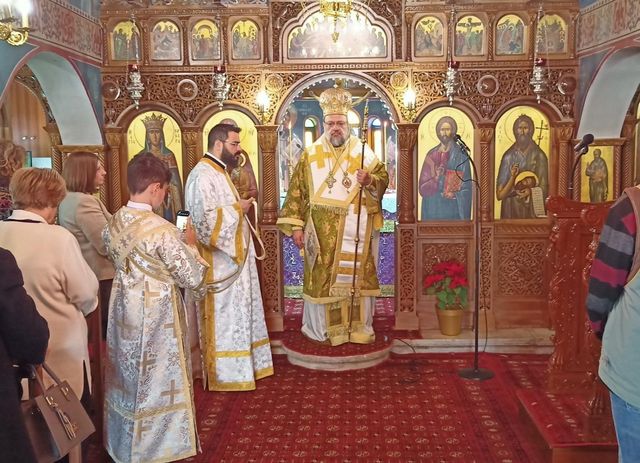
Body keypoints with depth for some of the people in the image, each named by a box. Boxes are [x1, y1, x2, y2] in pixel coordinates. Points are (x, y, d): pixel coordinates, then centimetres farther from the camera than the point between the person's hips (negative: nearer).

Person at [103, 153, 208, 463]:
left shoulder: (113, 224, -2)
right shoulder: (162, 231, -23)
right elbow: (193, 278, -17)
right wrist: (190, 245, 0)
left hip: (124, 312, 7)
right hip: (157, 316, -7)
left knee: (129, 379, 21)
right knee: (157, 381, 11)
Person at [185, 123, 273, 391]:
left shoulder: (218, 172, 14)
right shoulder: (203, 175, -19)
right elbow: (205, 219, -28)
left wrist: (240, 206, 7)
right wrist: (237, 208, -18)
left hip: (232, 257, 11)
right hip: (219, 262, -10)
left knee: (235, 312, 16)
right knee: (223, 316, -2)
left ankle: (238, 365, 28)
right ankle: (223, 375, 10)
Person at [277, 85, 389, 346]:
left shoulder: (362, 152, 7)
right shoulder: (311, 155, 4)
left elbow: (383, 178, 8)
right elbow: (297, 191, 1)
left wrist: (369, 181, -15)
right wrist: (296, 225, -5)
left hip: (356, 230, 1)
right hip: (322, 232, -1)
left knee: (356, 276, 5)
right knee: (323, 278, 3)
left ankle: (358, 327, 17)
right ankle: (322, 329, 15)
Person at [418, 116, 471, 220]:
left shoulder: (460, 154, -2)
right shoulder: (431, 154, 10)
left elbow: (465, 187, -7)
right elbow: (423, 183, 5)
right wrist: (435, 177, -14)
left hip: (452, 207, -4)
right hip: (433, 205, 4)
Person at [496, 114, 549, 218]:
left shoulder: (539, 156, -1)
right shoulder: (508, 156, 1)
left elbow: (544, 190, 1)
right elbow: (499, 195, -1)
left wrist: (531, 192, -19)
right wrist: (512, 177, -17)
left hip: (533, 211, 0)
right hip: (511, 210, 1)